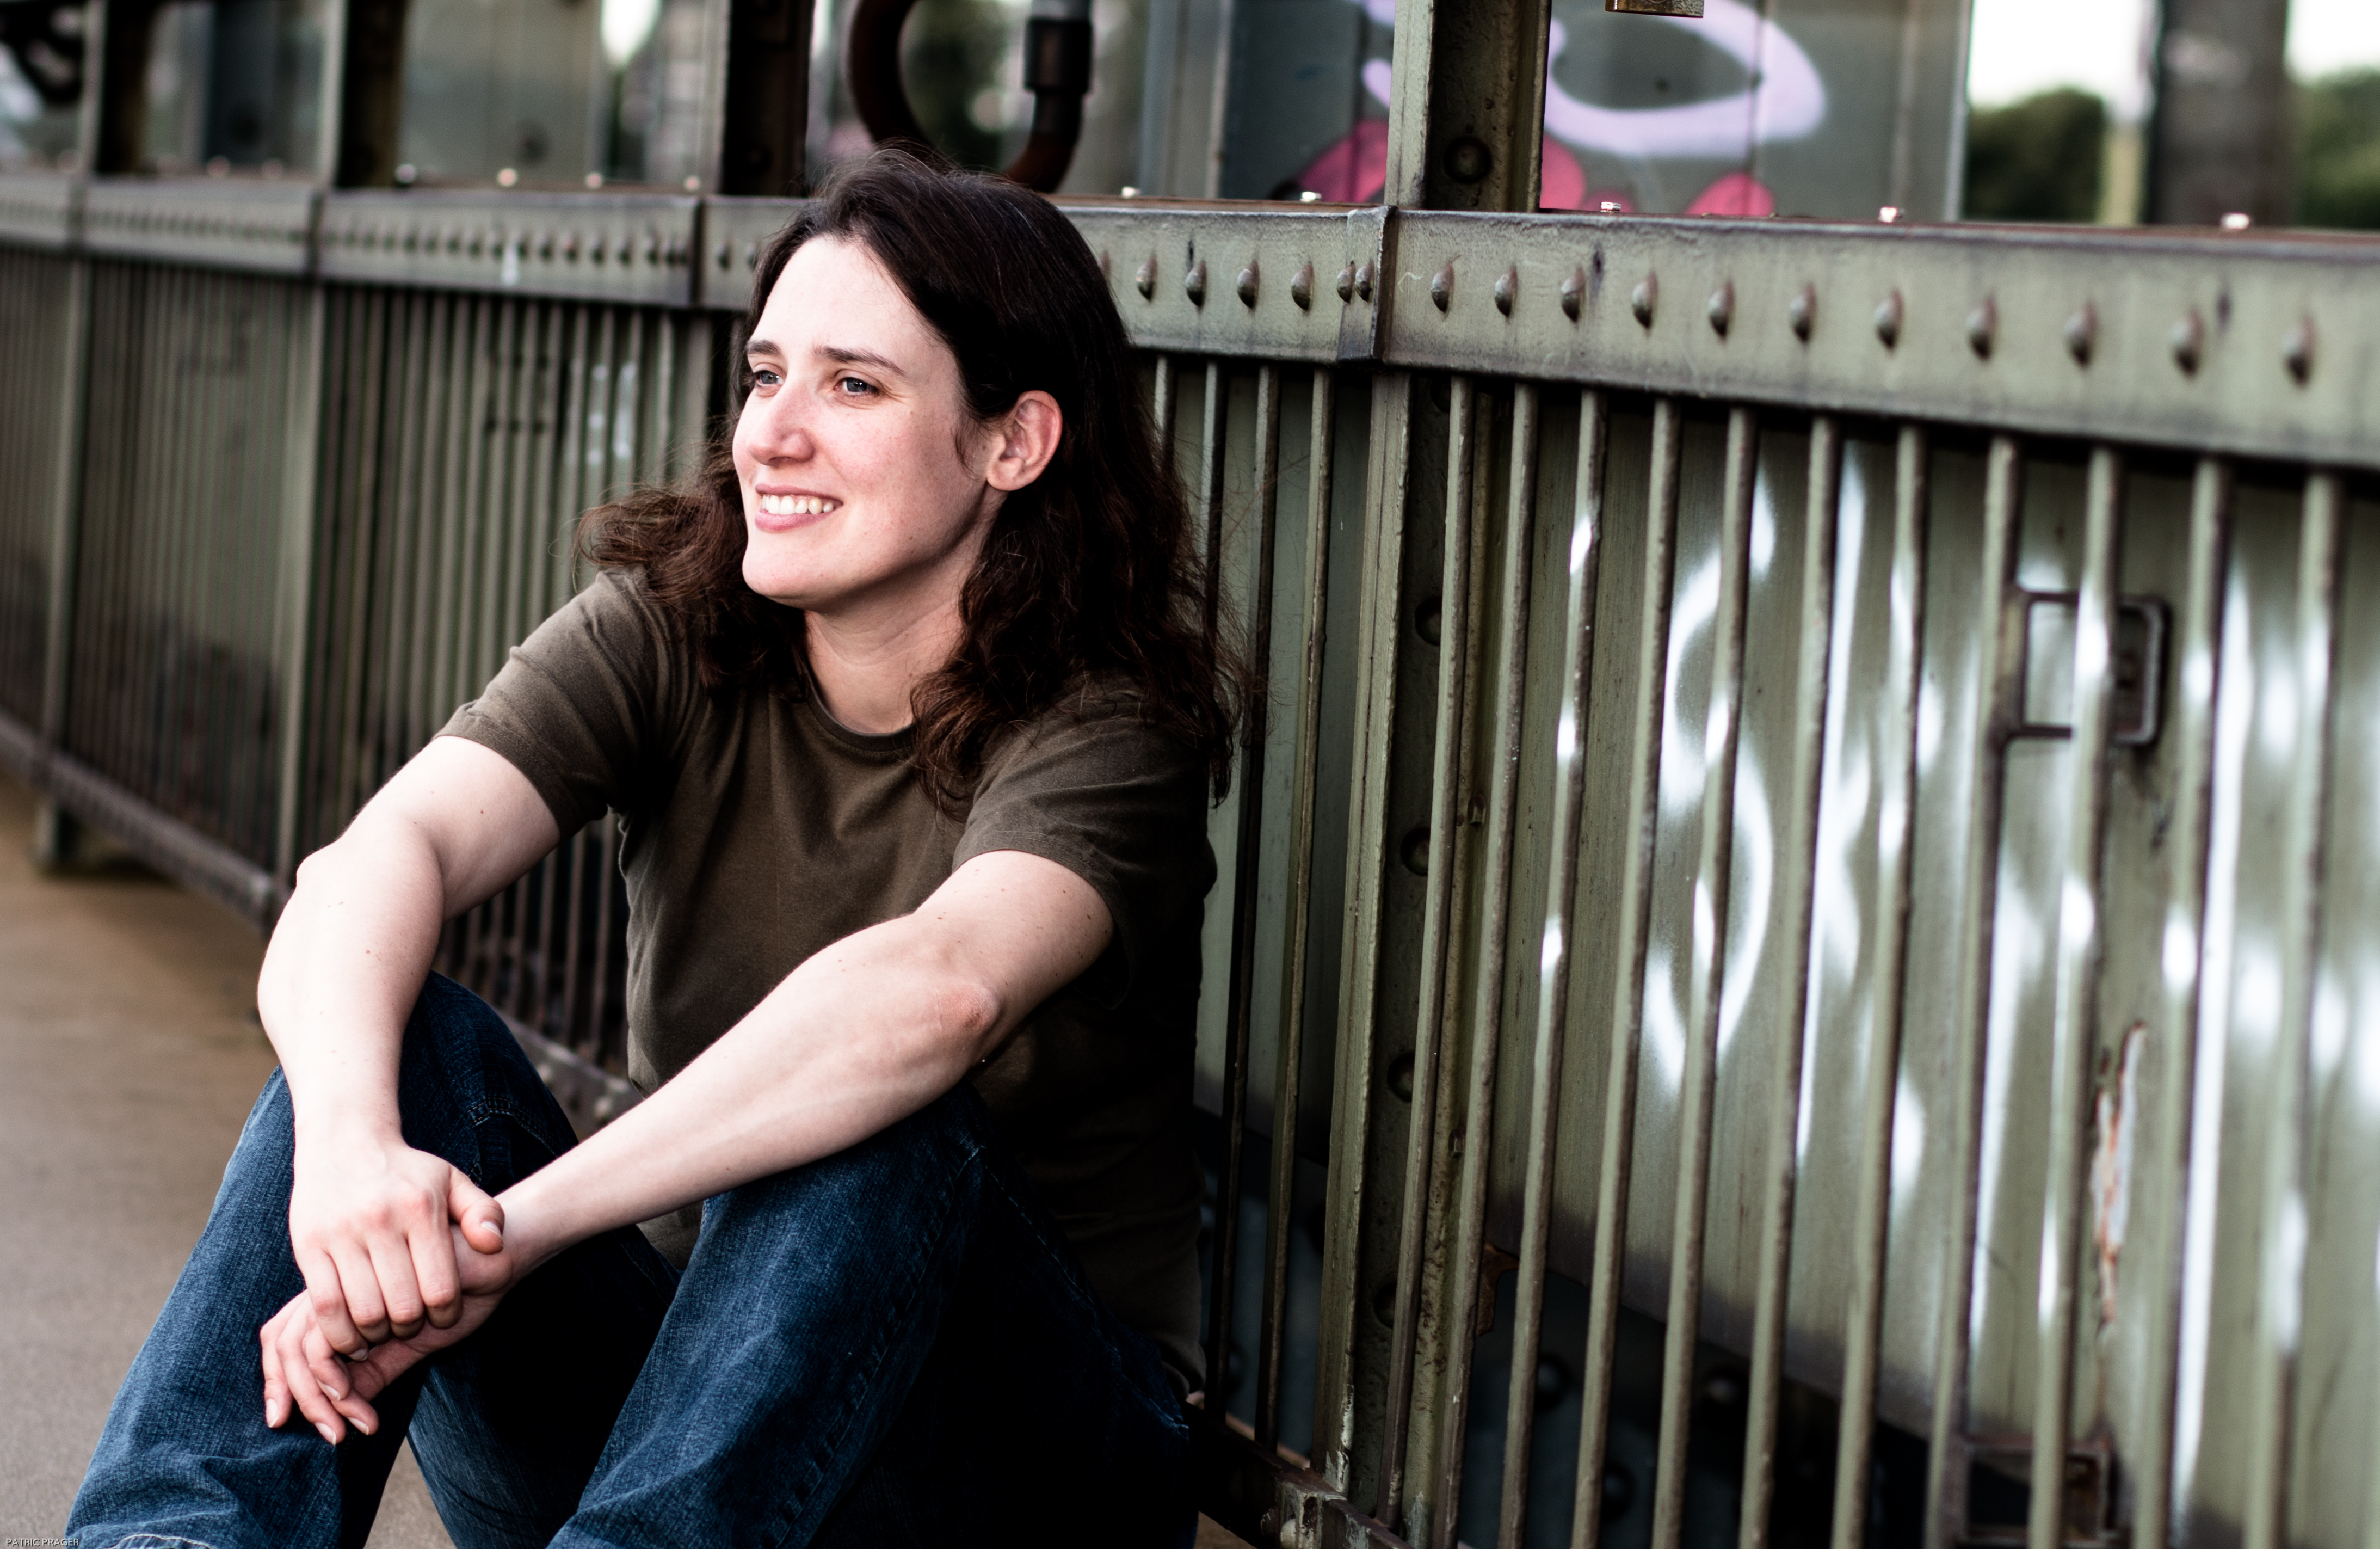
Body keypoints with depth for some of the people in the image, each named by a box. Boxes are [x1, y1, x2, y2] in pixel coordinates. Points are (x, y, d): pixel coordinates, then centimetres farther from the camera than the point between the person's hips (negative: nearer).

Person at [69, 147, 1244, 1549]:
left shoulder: (1105, 732, -15)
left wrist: (510, 1228, -46)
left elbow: (936, 990, -38)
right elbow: (386, 854, -22)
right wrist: (349, 1142, -44)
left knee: (869, 1138, -34)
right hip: (677, 1364, 4)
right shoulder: (666, 633, -3)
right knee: (408, 1040, -21)